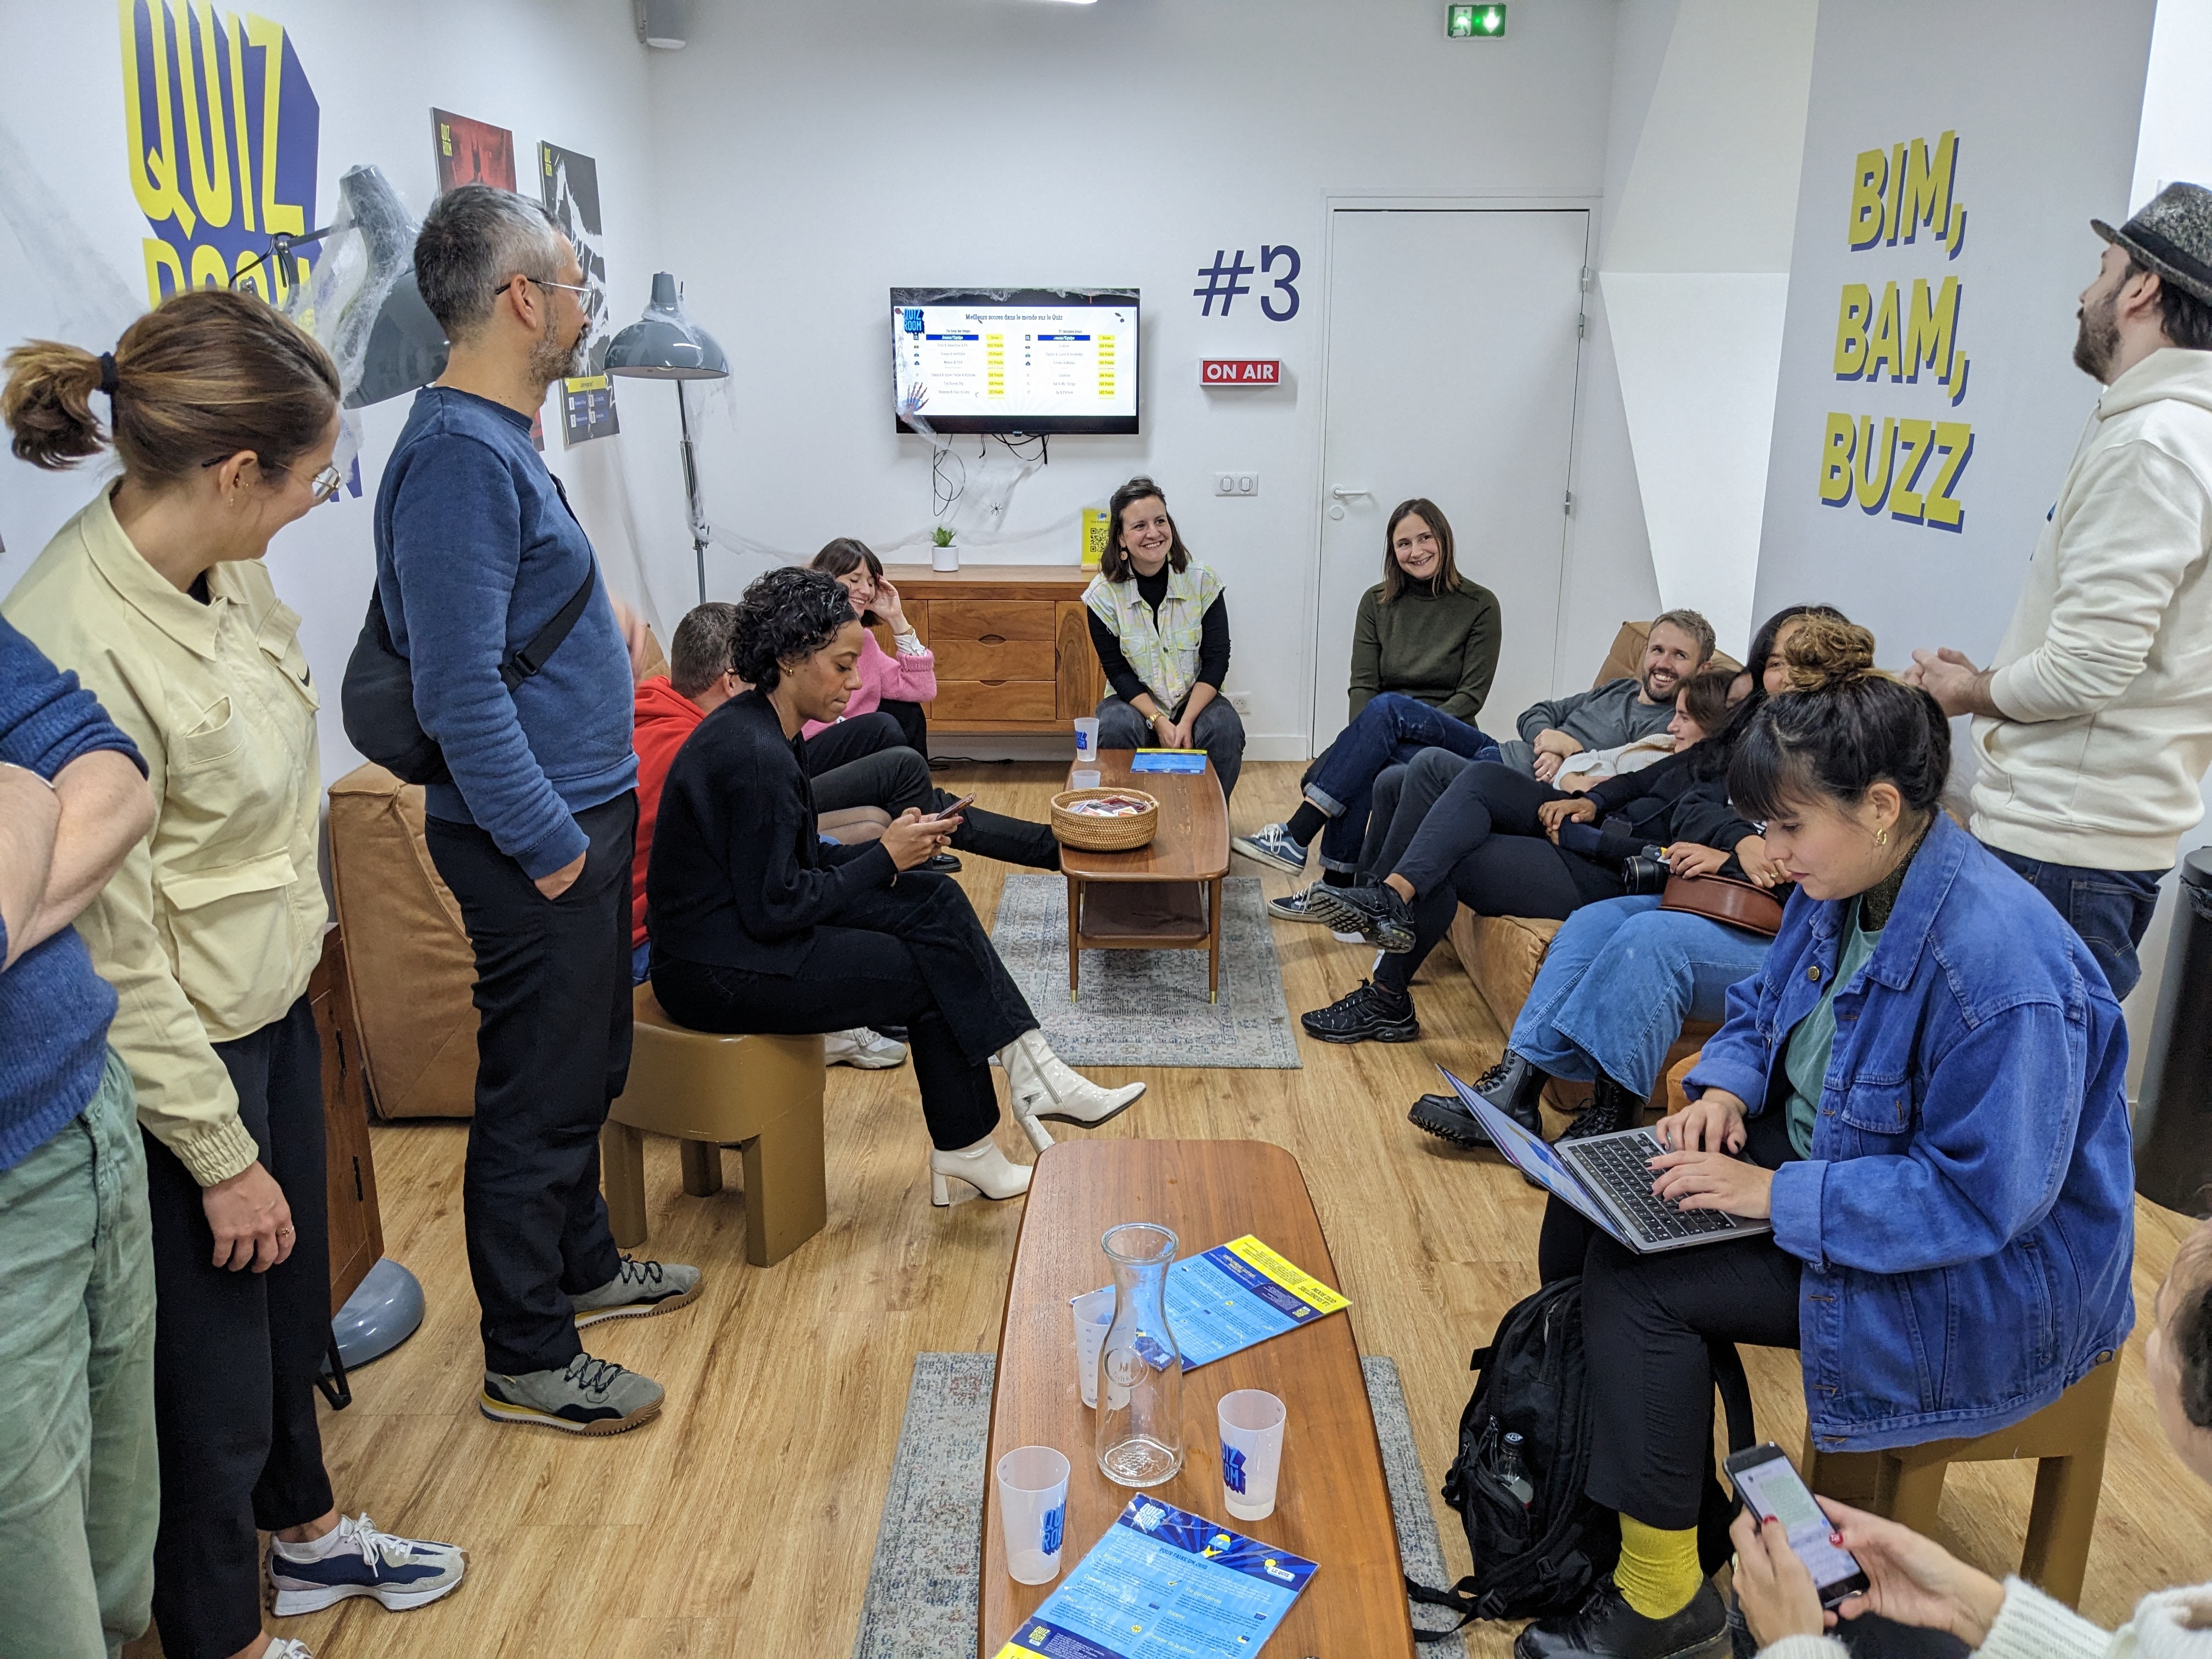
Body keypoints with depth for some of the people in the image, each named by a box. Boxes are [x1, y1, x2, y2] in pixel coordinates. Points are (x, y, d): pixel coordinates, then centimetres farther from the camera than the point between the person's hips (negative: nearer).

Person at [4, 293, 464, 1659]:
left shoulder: (225, 570, -4)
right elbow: (113, 957, -22)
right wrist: (220, 1155, -15)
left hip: (277, 1011, 8)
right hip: (179, 1065, -8)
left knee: (291, 1304, 26)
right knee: (213, 1372, 13)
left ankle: (306, 1535, 51)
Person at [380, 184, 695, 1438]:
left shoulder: (503, 439, 12)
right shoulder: (460, 455, -21)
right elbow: (459, 688, -24)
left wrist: (596, 611, 11)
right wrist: (549, 847, -20)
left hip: (586, 815, 10)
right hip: (538, 838, -10)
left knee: (588, 1067, 22)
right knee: (540, 1096, 3)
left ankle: (583, 1267, 41)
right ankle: (528, 1360, 19)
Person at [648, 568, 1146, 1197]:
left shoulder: (758, 728, 7)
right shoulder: (756, 756, -24)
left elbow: (790, 863, 13)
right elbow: (774, 909, -23)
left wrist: (888, 846, -1)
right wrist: (884, 860, -13)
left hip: (741, 924, 9)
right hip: (719, 971, -9)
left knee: (936, 900, -1)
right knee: (932, 976, -5)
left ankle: (1031, 1071, -2)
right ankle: (966, 1150, 11)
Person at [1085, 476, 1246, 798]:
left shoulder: (1204, 583, -8)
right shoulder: (1103, 594, -9)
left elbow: (1216, 660, -8)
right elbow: (1117, 671, -8)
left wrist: (1186, 723, -21)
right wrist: (1158, 721, -21)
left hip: (1195, 699, 1)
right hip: (1135, 702, 0)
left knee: (1225, 729, -29)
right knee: (1114, 728, -32)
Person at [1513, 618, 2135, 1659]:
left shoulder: (1999, 965, -32)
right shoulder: (1842, 884, -4)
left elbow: (1982, 1198, -30)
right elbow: (1766, 1007, 13)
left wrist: (1781, 1197, -28)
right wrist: (1724, 1088, -8)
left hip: (1981, 1276, -9)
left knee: (1638, 1284, -20)